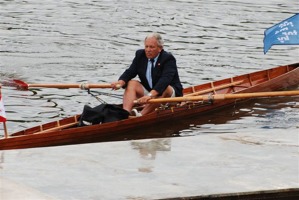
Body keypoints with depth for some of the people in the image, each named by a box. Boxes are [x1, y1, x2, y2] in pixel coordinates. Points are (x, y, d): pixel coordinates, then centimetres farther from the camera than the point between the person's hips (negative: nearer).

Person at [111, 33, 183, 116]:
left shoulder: (168, 59, -17)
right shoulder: (140, 55, 1)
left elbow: (165, 79, -33)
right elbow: (130, 72, -6)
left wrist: (151, 95, -47)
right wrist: (121, 82, -30)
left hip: (170, 94, -5)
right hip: (147, 90, 5)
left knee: (164, 89, -36)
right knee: (131, 83, -17)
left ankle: (141, 115, -48)